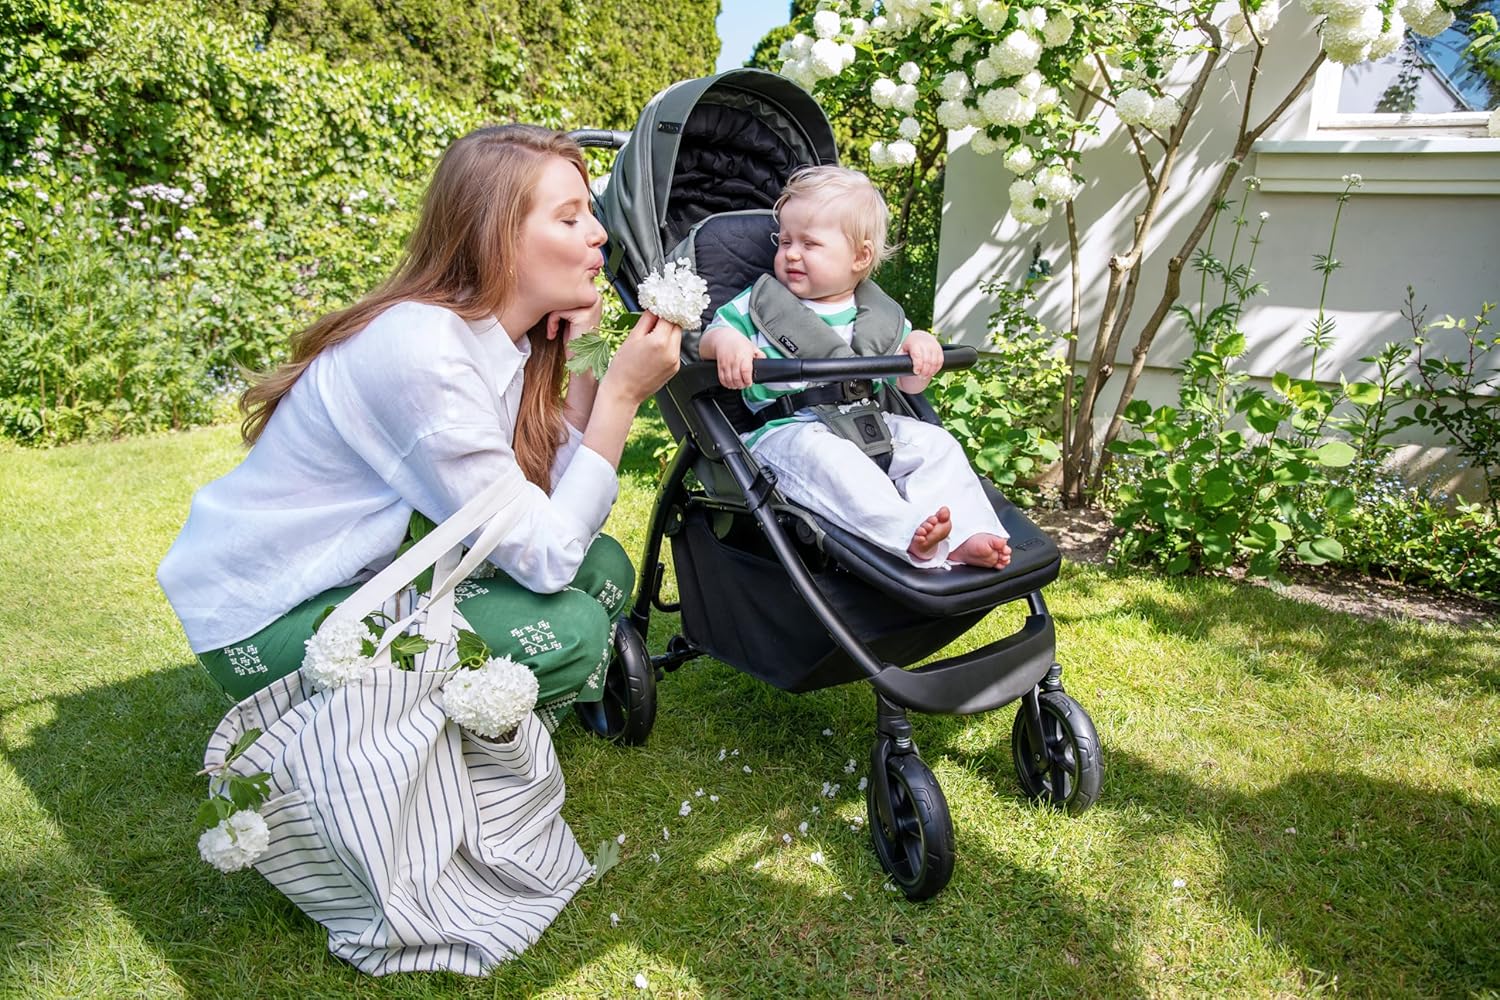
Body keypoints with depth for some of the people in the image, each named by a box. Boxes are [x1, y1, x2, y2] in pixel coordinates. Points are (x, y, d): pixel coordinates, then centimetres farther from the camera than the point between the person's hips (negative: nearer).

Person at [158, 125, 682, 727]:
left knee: (602, 568, -3)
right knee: (568, 630, -21)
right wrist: (622, 394, -25)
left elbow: (557, 500, -7)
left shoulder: (497, 334, -3)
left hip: (374, 576, 8)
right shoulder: (422, 353, -28)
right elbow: (541, 558, -27)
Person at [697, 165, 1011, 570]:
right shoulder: (761, 302, 10)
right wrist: (725, 341, -22)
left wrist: (921, 345, -7)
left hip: (867, 426, 4)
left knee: (935, 442, -13)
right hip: (785, 429, -4)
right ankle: (904, 531, -48)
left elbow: (909, 384, 16)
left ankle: (963, 538, -25)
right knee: (823, 453, -37)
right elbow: (706, 342, 3)